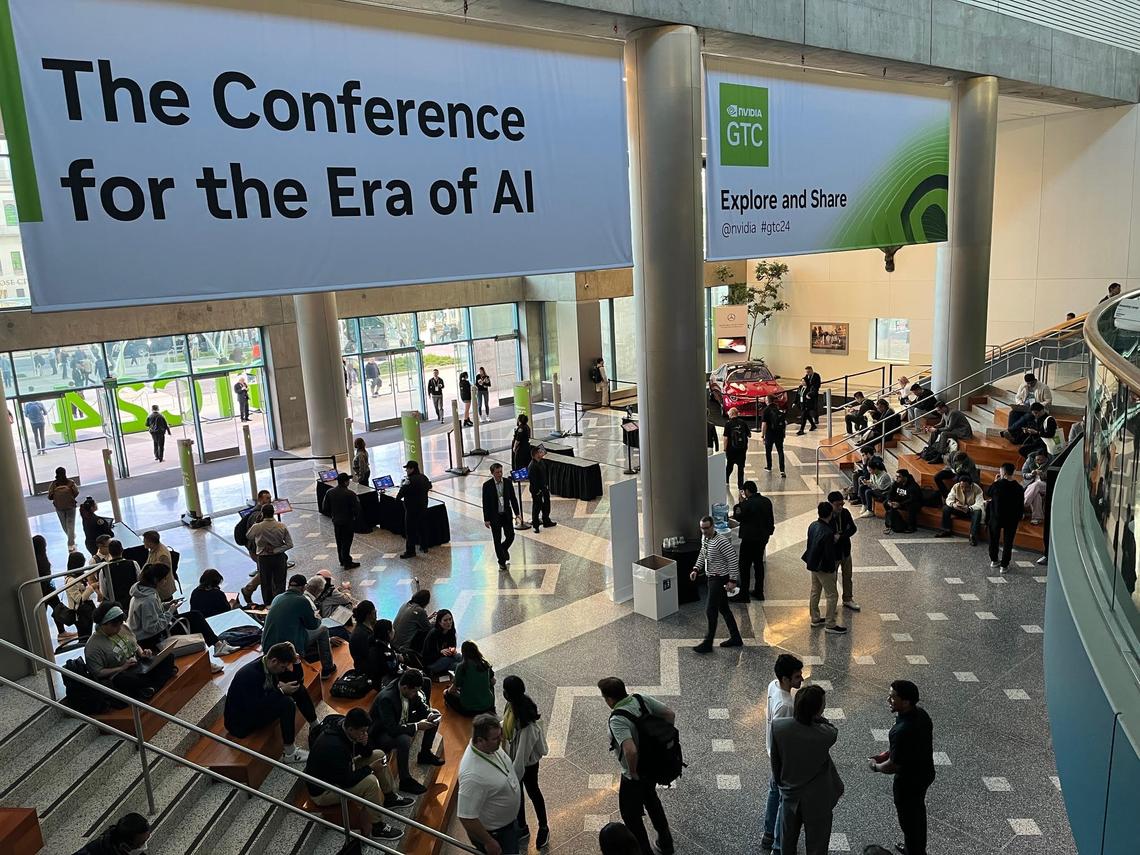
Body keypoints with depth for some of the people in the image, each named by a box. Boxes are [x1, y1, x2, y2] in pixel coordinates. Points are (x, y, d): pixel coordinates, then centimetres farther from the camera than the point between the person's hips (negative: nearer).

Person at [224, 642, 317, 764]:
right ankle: (289, 753, -17)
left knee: (298, 689, 1)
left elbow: (297, 681, 1)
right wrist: (281, 690, -31)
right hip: (240, 723, -9)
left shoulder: (269, 664, -7)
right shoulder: (250, 675, -32)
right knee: (286, 703, -28)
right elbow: (255, 708, -37)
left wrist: (296, 662, -16)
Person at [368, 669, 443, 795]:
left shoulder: (409, 690, -13)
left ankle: (424, 755, 18)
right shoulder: (386, 698, -36)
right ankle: (405, 780, -21)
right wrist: (417, 726, -33)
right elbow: (392, 729, -39)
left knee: (435, 716, 3)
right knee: (404, 740, -39)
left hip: (401, 722, 8)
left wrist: (429, 715, -14)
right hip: (382, 732, -8)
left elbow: (420, 705, 6)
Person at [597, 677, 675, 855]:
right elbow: (670, 714, -4)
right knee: (651, 799, 32)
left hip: (635, 777, -8)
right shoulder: (643, 699, -12)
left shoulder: (617, 720, -33)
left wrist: (633, 772, -25)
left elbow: (630, 751, -44)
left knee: (630, 815, 16)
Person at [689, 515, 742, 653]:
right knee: (723, 609, 17)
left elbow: (733, 560, -24)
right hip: (712, 578, 9)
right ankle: (736, 639, 29)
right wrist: (696, 569, 8)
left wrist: (733, 580, -24)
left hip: (720, 579, -9)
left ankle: (708, 644, 5)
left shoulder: (721, 541, -25)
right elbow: (702, 554, 19)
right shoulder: (704, 538, 3)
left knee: (710, 611, -5)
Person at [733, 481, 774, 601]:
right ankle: (759, 592, 24)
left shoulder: (746, 504, -20)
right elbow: (770, 518, 11)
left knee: (745, 566, 0)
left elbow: (738, 517, -8)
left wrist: (739, 504, -1)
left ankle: (744, 595, 2)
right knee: (759, 563, 17)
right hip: (763, 537, 7)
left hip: (749, 538, -7)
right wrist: (769, 530, 22)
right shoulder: (767, 501, 2)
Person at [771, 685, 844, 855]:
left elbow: (775, 760, -7)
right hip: (816, 800, -3)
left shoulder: (778, 726, -24)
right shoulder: (825, 735, -34)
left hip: (790, 794, 3)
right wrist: (817, 717, -14)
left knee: (788, 839, 27)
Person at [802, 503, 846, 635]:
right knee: (832, 595, 4)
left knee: (815, 592, 20)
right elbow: (829, 553, -25)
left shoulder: (813, 526, -3)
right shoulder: (827, 533, -28)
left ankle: (815, 619, 33)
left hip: (813, 565, 9)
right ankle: (830, 625, 9)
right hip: (824, 567, -8)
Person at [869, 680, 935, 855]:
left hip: (909, 781, -9)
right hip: (924, 773, 9)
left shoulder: (902, 731, -38)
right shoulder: (921, 713, -11)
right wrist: (887, 754, 7)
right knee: (918, 812, 29)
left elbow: (893, 766, -28)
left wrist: (876, 766, -8)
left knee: (909, 820, 15)